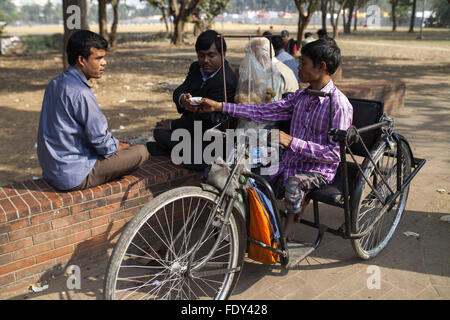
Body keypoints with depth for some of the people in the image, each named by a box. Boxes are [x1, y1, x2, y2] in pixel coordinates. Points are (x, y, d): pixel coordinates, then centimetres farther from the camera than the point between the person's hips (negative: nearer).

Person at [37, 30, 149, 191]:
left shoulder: (55, 83, 6)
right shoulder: (80, 93, -24)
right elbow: (101, 140, -19)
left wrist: (115, 142, 11)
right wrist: (119, 146, 2)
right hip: (73, 177, -9)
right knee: (141, 152, -5)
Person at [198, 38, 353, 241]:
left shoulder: (339, 105, -15)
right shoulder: (301, 96, 7)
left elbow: (334, 152, -21)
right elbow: (265, 112, 3)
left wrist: (291, 142, -29)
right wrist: (219, 107, -1)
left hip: (320, 170, -6)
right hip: (291, 163, 6)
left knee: (294, 182, -36)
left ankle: (286, 237, -15)